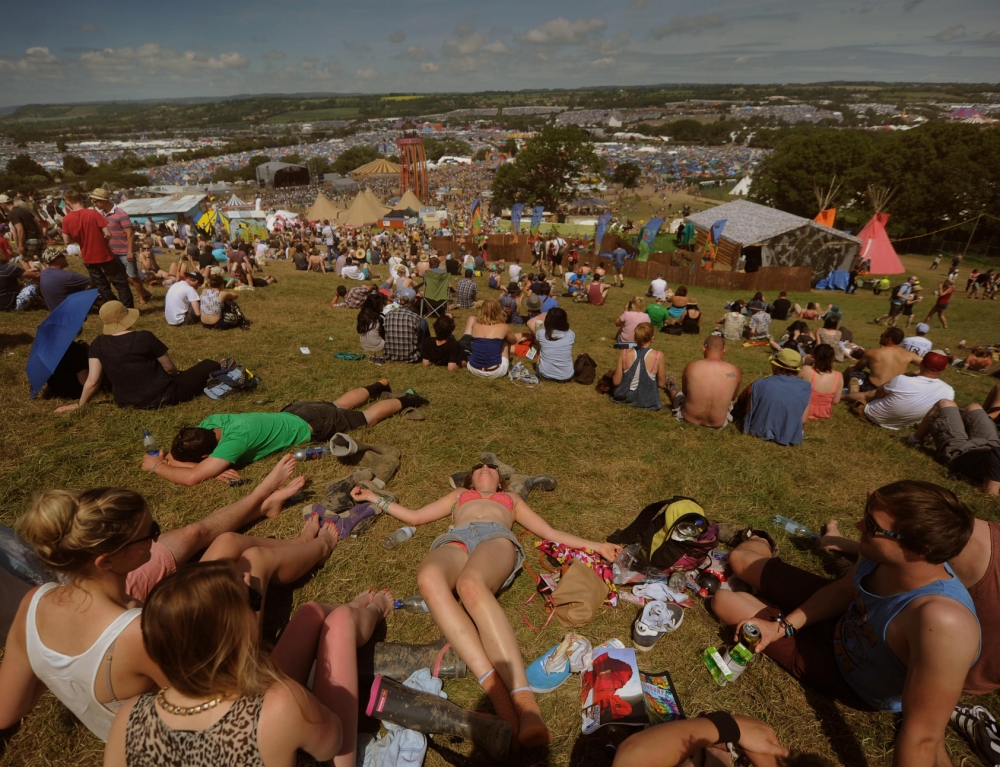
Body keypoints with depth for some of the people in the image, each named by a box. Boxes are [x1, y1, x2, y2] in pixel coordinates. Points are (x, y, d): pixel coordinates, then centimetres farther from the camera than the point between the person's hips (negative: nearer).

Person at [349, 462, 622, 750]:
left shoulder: (512, 499, 39)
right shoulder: (458, 495, 43)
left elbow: (550, 533, 32)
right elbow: (414, 516, 40)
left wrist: (595, 545, 21)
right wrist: (376, 498, 41)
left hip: (497, 537, -1)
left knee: (471, 585, -41)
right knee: (429, 579, -40)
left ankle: (524, 699, -53)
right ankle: (496, 690, -49)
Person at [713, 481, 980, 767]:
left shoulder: (942, 621, -46)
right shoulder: (882, 557, -25)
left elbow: (923, 735, -36)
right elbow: (842, 590, -3)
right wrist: (782, 626, -10)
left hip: (848, 675, -4)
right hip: (840, 617, 4)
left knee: (725, 603, 1)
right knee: (739, 558, 13)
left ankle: (761, 547, 33)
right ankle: (760, 544, 50)